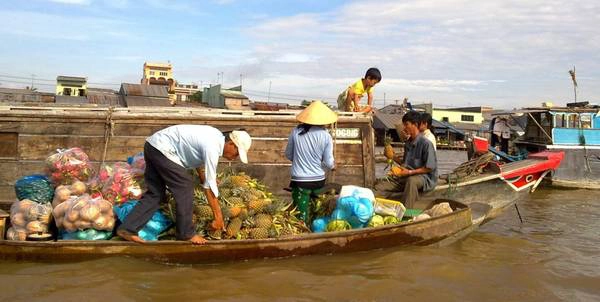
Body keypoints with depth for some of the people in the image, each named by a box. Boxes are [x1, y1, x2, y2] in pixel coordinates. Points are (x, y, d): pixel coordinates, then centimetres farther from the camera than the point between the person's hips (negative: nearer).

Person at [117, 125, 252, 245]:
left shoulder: (217, 137, 6)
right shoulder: (212, 148, -21)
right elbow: (210, 185, -19)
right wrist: (218, 217, -14)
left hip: (152, 145, 10)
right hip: (162, 149, -10)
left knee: (155, 193, 10)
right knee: (184, 186, -6)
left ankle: (127, 228, 7)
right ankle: (186, 233, 2)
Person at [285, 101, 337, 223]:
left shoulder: (296, 132, -6)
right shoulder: (326, 136, -9)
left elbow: (288, 155, 6)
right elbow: (329, 163, -7)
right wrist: (333, 165, 16)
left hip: (299, 180, -1)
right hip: (318, 180, 1)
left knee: (301, 217, 4)